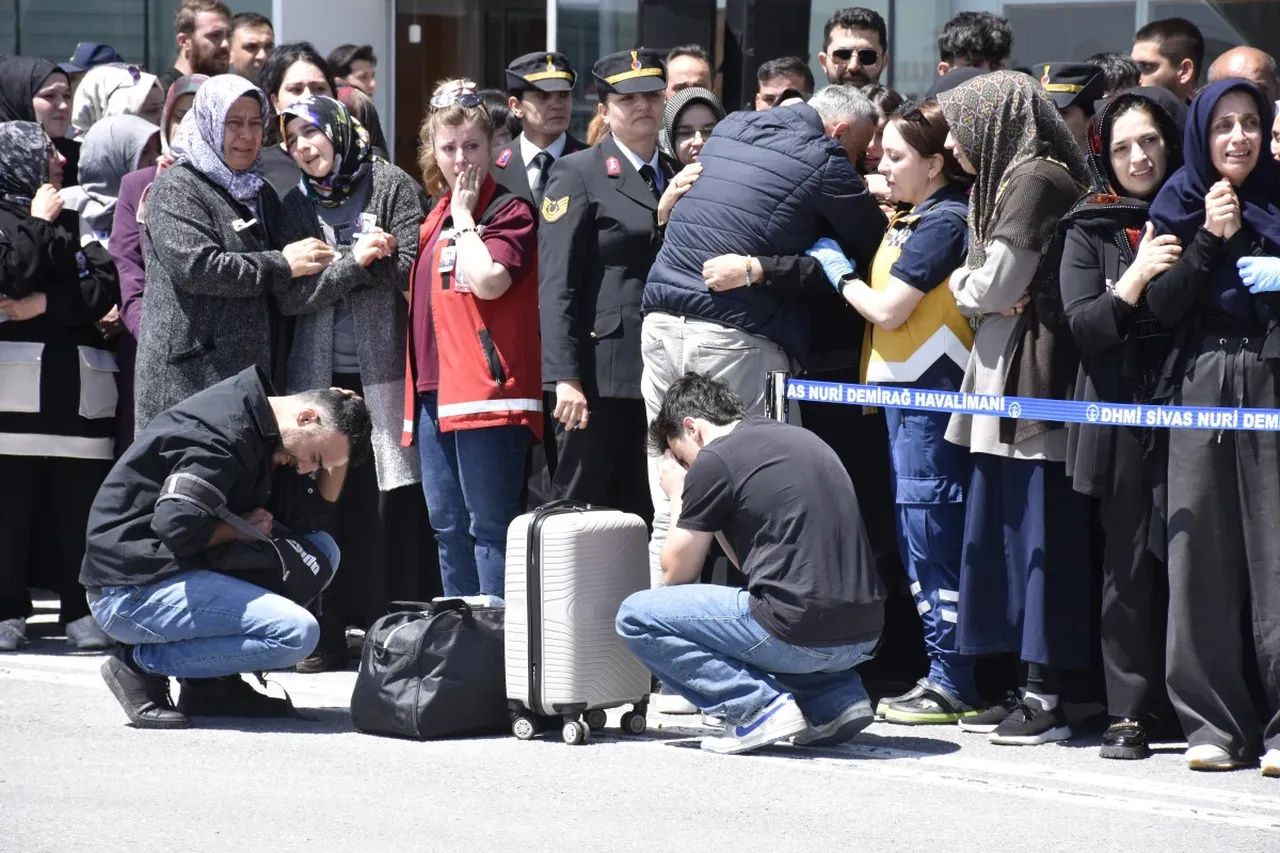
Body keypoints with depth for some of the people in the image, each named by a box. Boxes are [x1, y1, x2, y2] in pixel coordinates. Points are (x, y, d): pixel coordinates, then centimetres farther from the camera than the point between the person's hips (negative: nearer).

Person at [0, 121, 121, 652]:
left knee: (79, 502, 0)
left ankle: (82, 609, 3)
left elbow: (105, 287, 6)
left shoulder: (75, 223, 19)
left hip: (77, 385, 4)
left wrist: (44, 303, -7)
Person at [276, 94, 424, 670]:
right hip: (320, 374, 3)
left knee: (390, 506, -5)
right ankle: (330, 636, 7)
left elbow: (412, 270, -8)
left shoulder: (392, 187, 3)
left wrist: (325, 266, -5)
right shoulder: (295, 207, 13)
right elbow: (288, 296, 1)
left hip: (384, 371, -3)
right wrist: (353, 260, -11)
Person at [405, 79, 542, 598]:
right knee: (447, 523, 12)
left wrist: (465, 217, -10)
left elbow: (487, 280, -21)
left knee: (488, 523, -9)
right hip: (433, 389, 8)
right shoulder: (435, 216, 19)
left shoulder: (510, 210, -4)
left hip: (486, 389, -8)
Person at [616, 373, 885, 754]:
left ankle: (759, 706, -6)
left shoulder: (714, 461, -4)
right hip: (864, 634, 8)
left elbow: (677, 573, 7)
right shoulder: (802, 440, 20)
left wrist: (679, 497, 20)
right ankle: (837, 695, 14)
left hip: (800, 633, -8)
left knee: (636, 617, 4)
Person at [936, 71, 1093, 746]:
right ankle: (1026, 689, 12)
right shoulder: (1000, 183, 19)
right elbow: (969, 287, 18)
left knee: (1038, 531, -8)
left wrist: (976, 292, 6)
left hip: (1033, 382, -10)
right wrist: (981, 294, -3)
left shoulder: (1037, 179, -11)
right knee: (999, 531, 9)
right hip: (1001, 385, 10)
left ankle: (1047, 699, -7)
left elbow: (994, 287, -14)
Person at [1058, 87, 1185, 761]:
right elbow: (1082, 327, -1)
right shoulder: (1090, 229, 9)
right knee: (1130, 562, -2)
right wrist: (1135, 280, -15)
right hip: (1121, 415, 0)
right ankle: (1129, 712, 3)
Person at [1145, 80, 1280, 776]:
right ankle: (1215, 723, 4)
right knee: (1202, 554, -1)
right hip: (1201, 389, 1)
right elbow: (1162, 308, 1)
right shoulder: (1179, 206, 9)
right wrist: (1210, 239, -10)